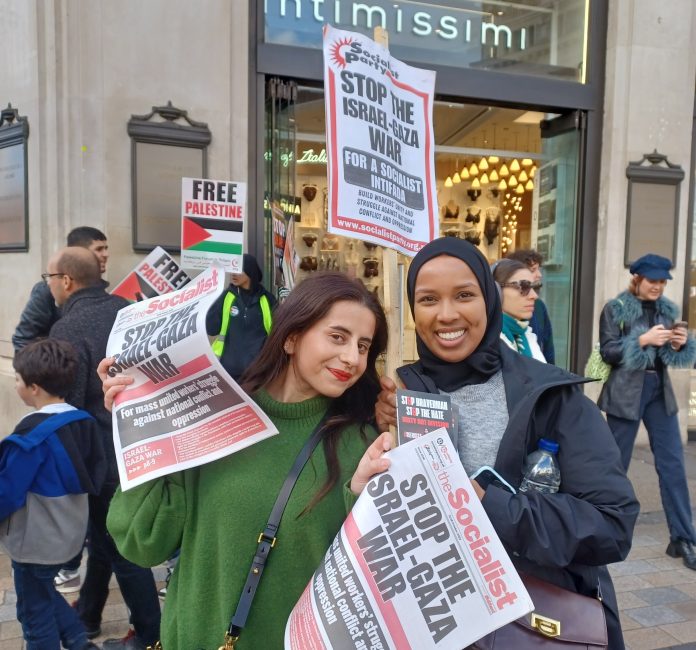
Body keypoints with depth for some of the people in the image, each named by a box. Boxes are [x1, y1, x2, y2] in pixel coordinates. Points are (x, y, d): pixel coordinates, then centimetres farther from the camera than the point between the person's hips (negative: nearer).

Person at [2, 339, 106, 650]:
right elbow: (96, 473, 5)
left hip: (35, 541, -8)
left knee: (34, 610, 12)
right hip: (69, 532, 8)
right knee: (44, 595, 27)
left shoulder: (31, 435, -25)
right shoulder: (83, 422, -3)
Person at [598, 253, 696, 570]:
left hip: (660, 390, 5)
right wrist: (643, 339, -21)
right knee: (616, 462, 6)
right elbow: (607, 351, -12)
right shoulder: (615, 308, -4)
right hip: (626, 391, -4)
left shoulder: (668, 309, 11)